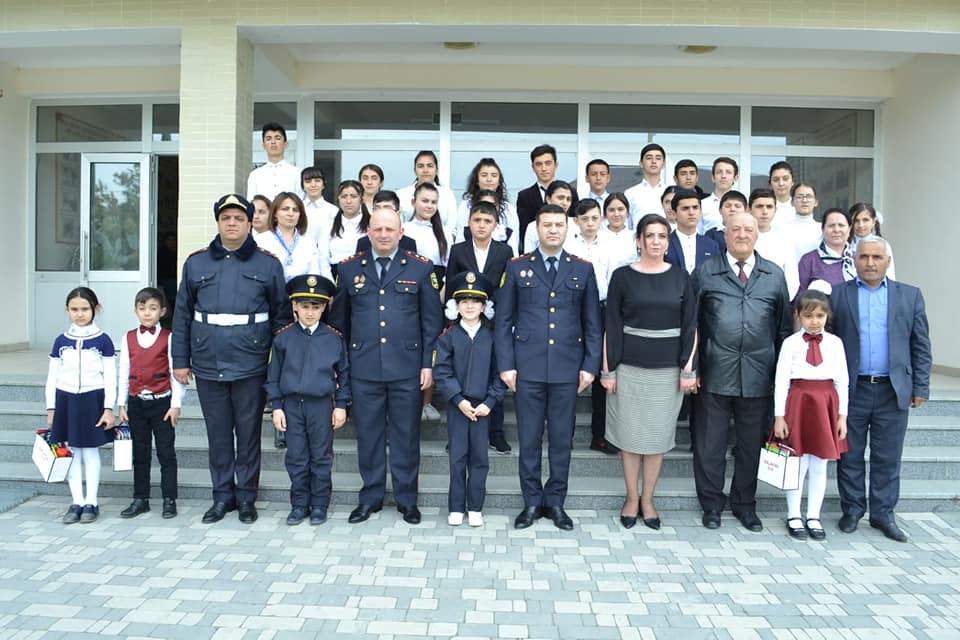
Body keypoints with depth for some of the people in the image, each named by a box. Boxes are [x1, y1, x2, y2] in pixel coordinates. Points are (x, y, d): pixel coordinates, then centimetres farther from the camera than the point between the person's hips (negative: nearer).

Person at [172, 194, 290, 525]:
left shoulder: (268, 264, 4)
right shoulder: (196, 263, 8)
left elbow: (281, 314, 3)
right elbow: (182, 315, 9)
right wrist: (180, 360, 6)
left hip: (250, 366, -2)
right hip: (208, 366, 2)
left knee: (248, 434, 7)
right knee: (218, 435, 11)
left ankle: (246, 497, 21)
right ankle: (222, 496, 25)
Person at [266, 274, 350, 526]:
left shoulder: (334, 338, -1)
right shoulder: (283, 337, 1)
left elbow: (343, 373, 5)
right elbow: (273, 375, 5)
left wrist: (341, 405, 1)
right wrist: (276, 407, 0)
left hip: (322, 405, -1)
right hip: (292, 405, 1)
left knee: (321, 458, 6)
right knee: (296, 458, 7)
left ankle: (319, 505, 19)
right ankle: (299, 505, 20)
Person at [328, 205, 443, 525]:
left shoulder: (421, 268, 2)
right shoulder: (349, 268, 7)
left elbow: (431, 320, 3)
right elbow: (338, 320, 12)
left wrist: (428, 363, -3)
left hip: (407, 367, -1)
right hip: (364, 368, 2)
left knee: (406, 434, 7)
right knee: (368, 434, 9)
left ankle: (407, 499, 21)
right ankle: (371, 496, 25)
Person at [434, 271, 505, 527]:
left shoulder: (491, 337, 2)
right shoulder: (448, 337, -1)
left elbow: (498, 374, 0)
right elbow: (442, 372, -6)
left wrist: (489, 402, -10)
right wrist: (459, 400, -13)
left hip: (482, 406, 1)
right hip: (456, 406, -1)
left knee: (479, 458, 7)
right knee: (457, 458, 5)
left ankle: (475, 508, 18)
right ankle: (456, 508, 17)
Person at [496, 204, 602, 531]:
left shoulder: (583, 269, 7)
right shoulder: (517, 267, 5)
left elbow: (592, 323, 8)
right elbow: (503, 320, 3)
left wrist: (590, 366, 0)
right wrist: (505, 365, -4)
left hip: (568, 368, 1)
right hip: (528, 367, -1)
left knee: (562, 439, 8)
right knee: (529, 439, 6)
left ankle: (555, 501, 22)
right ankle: (532, 502, 20)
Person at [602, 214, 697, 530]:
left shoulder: (680, 276, 4)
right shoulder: (622, 276, -1)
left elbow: (690, 326, 4)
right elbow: (612, 326, -2)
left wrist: (688, 369, -1)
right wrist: (608, 370, -5)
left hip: (668, 370, 2)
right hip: (629, 367, -1)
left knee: (659, 434, 9)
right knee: (630, 434, 6)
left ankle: (647, 499, 23)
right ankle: (631, 498, 22)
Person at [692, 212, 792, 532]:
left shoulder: (774, 275, 11)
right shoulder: (705, 272, 4)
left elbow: (784, 327, 12)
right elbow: (691, 322, 1)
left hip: (758, 375, 2)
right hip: (715, 373, -2)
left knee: (751, 444, 13)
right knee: (710, 444, 6)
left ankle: (744, 505, 29)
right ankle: (711, 504, 23)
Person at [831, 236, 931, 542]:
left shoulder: (910, 295, 8)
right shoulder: (837, 294, 3)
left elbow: (920, 345, 8)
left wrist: (920, 387, 3)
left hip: (894, 392, 1)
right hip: (851, 390, -1)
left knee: (887, 458, 8)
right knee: (850, 456, 8)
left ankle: (883, 514, 21)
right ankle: (852, 510, 21)